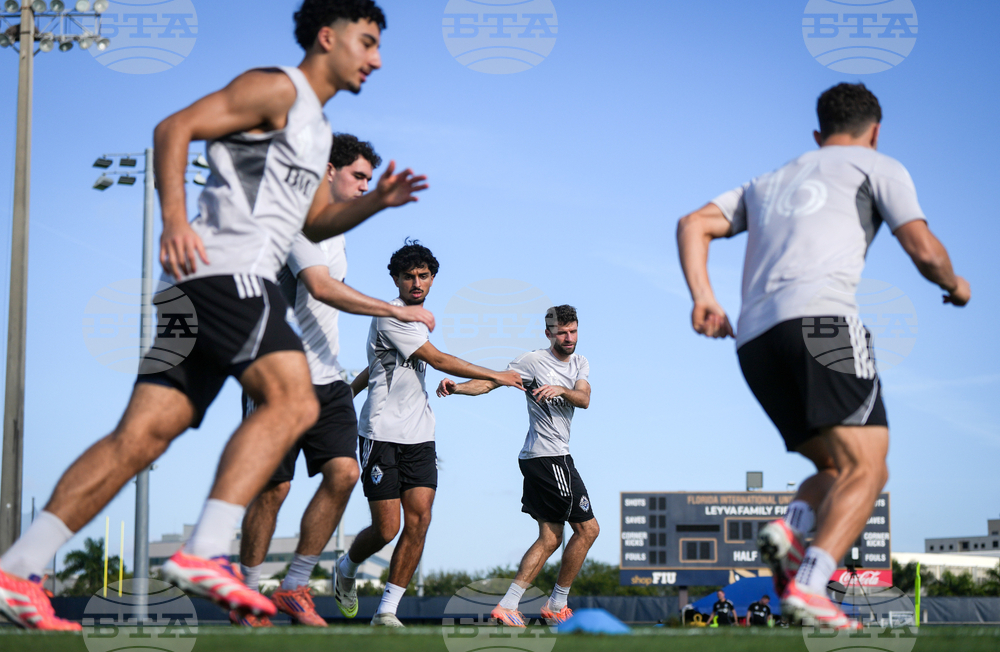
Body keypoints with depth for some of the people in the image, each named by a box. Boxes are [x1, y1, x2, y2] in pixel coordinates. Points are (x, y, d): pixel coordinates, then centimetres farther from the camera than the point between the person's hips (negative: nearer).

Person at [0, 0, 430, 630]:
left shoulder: (315, 127, 30)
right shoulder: (277, 88, 0)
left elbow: (316, 221, 37)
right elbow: (174, 128, -9)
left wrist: (375, 202, 21)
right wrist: (175, 218, -21)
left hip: (206, 283, 9)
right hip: (228, 266, -9)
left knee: (144, 434, -1)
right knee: (292, 401, -19)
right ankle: (206, 552, -26)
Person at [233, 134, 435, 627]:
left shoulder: (336, 230, 19)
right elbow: (321, 287, -24)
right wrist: (396, 310, -25)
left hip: (326, 380, 8)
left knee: (343, 472, -8)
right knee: (274, 487, -4)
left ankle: (294, 588, 1)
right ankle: (247, 598, 10)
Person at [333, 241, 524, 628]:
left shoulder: (419, 320, 17)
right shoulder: (390, 317, -11)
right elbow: (439, 360, -15)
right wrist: (496, 376, -10)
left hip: (419, 437, 7)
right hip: (383, 435, -7)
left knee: (419, 520, -8)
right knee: (386, 528, -8)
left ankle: (386, 611, -3)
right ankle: (346, 569, 24)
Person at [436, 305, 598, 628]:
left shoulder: (580, 363, 14)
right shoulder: (534, 361, -7)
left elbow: (584, 399, -3)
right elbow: (490, 382, -15)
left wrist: (561, 390, -24)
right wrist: (457, 387, -32)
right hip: (549, 456, -8)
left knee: (550, 538, 6)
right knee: (588, 528, -4)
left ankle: (507, 605, 2)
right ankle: (556, 604, 4)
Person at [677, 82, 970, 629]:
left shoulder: (769, 183, 34)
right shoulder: (877, 167, 18)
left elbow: (693, 225, 21)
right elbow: (924, 252, 7)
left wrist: (703, 297, 9)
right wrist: (954, 286, 27)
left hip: (754, 338, 6)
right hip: (821, 317, -6)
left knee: (843, 471, 14)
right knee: (864, 467, -12)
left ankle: (789, 528, -16)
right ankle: (808, 586, -32)